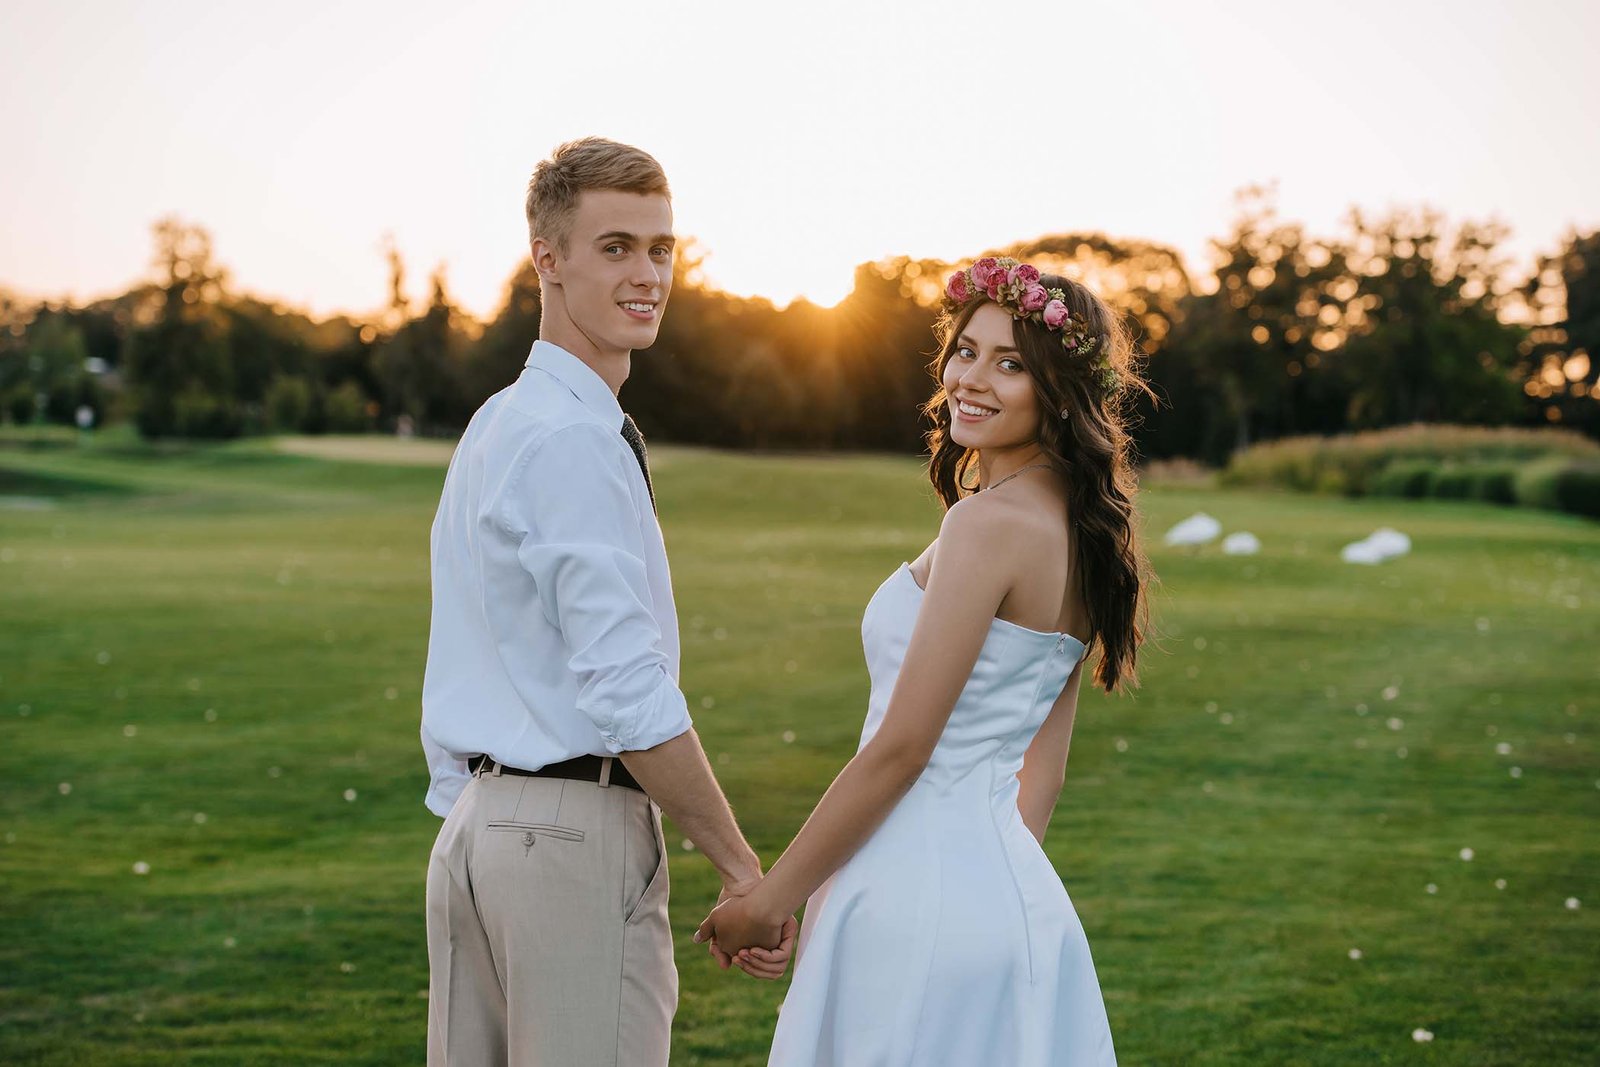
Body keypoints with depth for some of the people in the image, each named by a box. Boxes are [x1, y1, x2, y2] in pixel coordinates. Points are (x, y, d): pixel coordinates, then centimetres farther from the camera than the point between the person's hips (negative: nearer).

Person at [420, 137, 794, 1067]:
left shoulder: (496, 426, 18)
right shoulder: (575, 439, -14)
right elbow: (627, 688, -19)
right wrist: (743, 868, -12)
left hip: (476, 824, 10)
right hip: (578, 828, -10)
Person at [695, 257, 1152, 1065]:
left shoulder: (988, 522, -17)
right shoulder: (1074, 527, 10)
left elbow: (900, 749, -17)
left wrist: (765, 901, -9)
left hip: (921, 899, -9)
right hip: (1009, 891, 9)